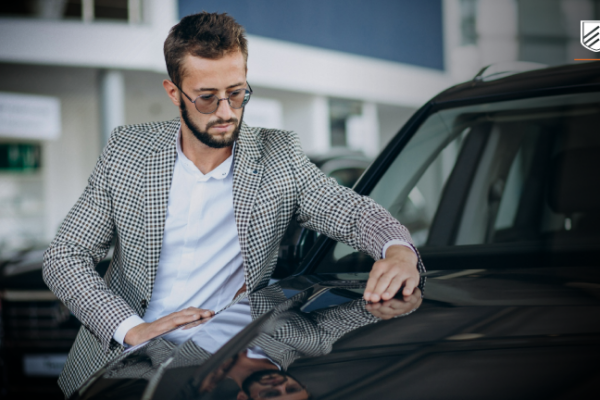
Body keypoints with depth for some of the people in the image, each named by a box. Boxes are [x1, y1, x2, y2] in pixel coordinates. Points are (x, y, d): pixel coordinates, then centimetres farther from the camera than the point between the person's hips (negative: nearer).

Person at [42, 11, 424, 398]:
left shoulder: (278, 156, 1)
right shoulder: (126, 151, 1)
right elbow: (63, 256, -1)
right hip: (117, 359, 0)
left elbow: (359, 213, 3)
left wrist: (399, 250, -22)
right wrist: (132, 328, -17)